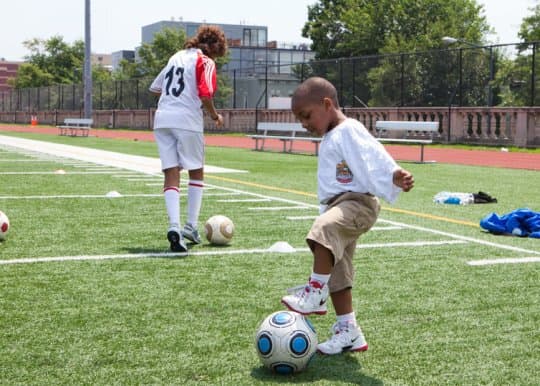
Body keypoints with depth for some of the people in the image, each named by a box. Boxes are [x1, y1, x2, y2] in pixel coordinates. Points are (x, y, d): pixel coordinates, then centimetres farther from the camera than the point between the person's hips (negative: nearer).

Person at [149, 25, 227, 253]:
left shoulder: (177, 56, 20)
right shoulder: (205, 61, -1)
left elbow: (155, 88, 23)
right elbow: (205, 95, -14)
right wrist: (215, 116, 1)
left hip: (162, 119, 5)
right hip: (187, 120, -5)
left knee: (171, 174, 3)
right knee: (196, 172, 12)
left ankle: (174, 225, -14)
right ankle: (191, 227, 11)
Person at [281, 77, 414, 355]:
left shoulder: (349, 130, -10)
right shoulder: (329, 138, 20)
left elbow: (374, 153, -25)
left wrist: (395, 177, -40)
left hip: (357, 202, -10)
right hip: (337, 207, 10)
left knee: (324, 228, -39)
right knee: (338, 273, 11)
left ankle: (316, 292, -32)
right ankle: (348, 332, 18)